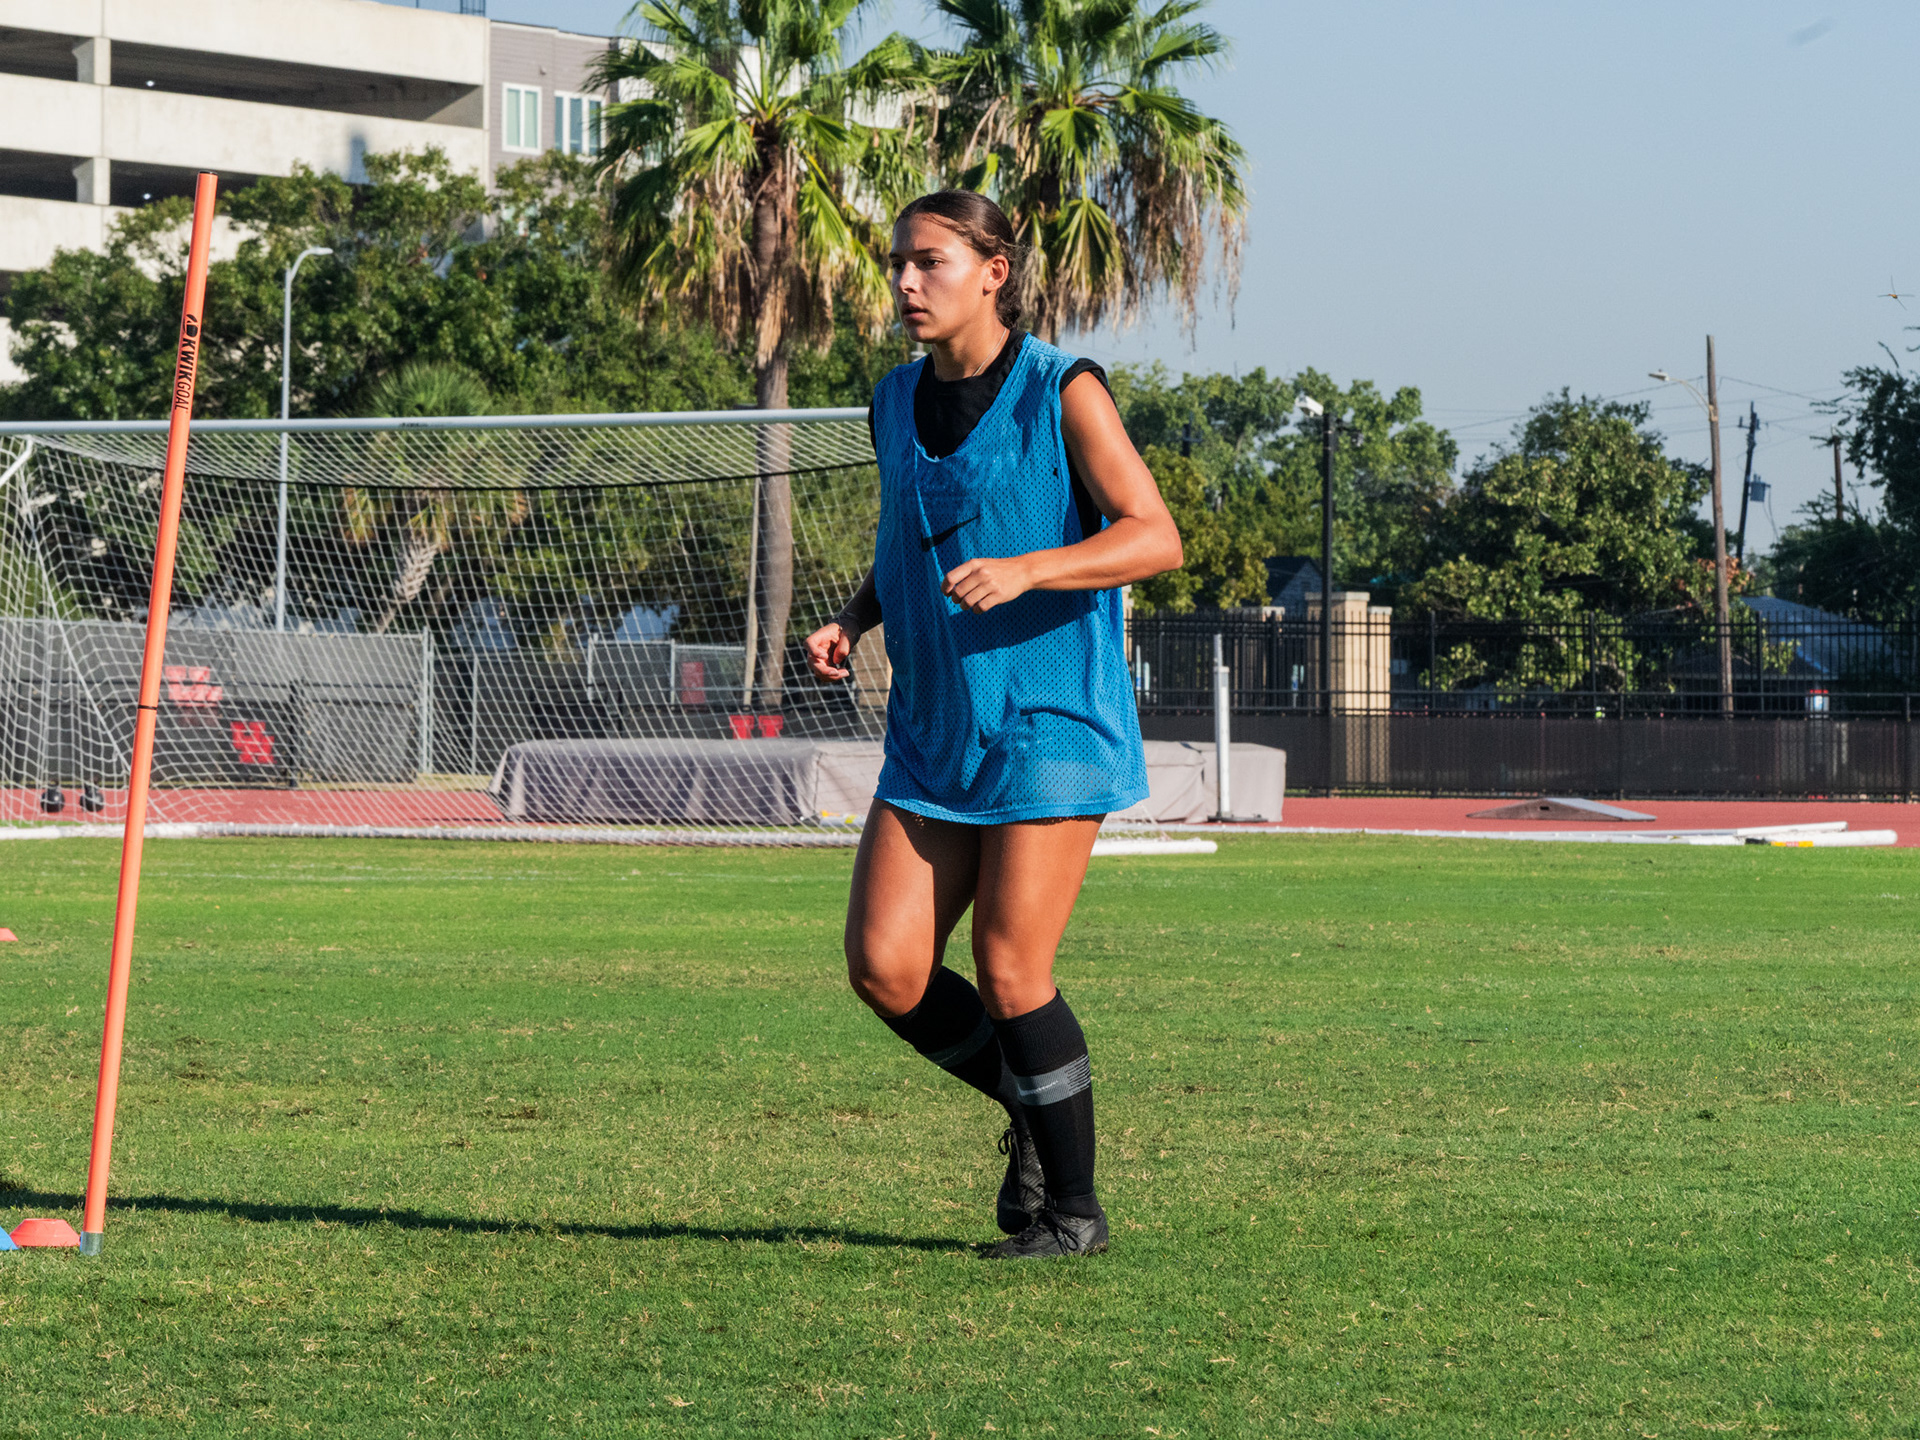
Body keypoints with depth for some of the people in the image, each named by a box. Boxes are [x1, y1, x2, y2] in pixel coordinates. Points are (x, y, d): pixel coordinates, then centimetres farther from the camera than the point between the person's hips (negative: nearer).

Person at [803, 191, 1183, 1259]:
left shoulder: (1062, 393, -8)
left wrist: (1023, 571, -27)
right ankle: (1028, 1105, 21)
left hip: (1050, 726, -6)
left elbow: (1156, 537, -13)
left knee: (1011, 974, -8)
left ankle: (1073, 1205, 9)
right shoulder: (897, 405, 11)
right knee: (885, 969, -4)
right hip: (934, 735, 6)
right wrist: (854, 620, 5)